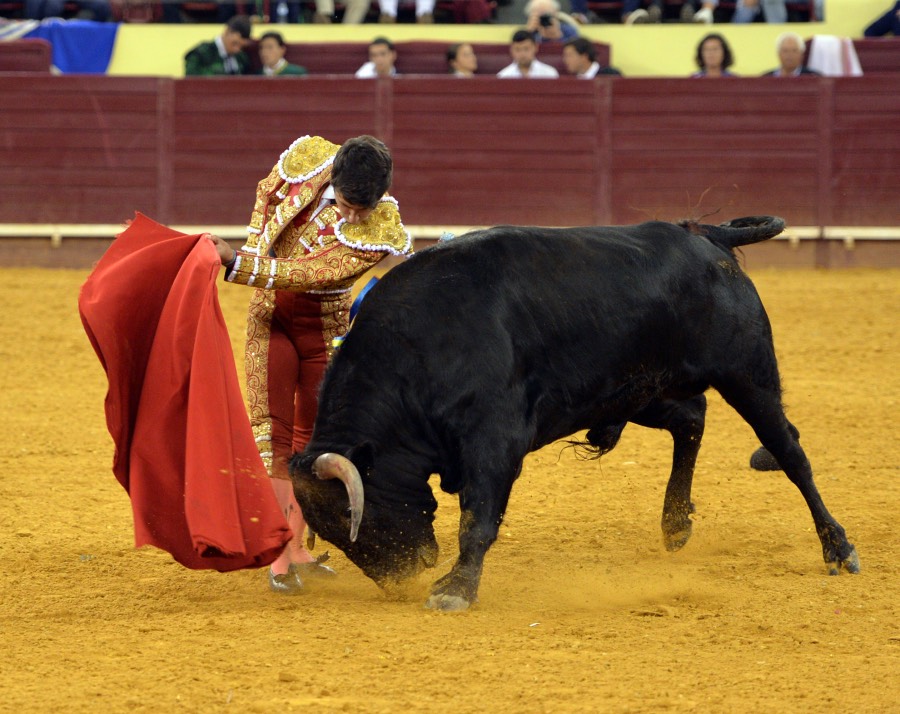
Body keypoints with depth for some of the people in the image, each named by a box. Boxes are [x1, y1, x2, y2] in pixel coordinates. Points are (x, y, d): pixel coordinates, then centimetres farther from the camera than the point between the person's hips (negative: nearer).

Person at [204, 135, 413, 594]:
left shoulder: (382, 234, -25)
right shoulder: (308, 157, -17)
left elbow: (304, 275, -29)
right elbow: (268, 192, 6)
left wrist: (237, 264, -33)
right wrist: (256, 249, -8)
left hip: (327, 328, -1)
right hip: (271, 316, 1)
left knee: (310, 437, 8)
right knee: (272, 429, -10)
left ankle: (297, 550, 21)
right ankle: (280, 559, -13)